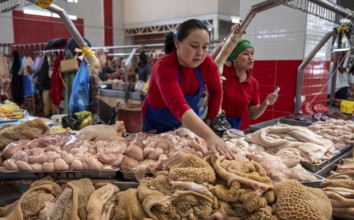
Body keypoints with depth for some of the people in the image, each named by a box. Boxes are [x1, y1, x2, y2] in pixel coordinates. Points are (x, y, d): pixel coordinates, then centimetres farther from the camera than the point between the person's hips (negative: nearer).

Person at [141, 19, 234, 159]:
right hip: (157, 126, -4)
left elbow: (216, 91, 0)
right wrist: (209, 136, -62)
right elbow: (178, 106, -50)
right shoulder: (164, 67, -35)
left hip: (188, 125, 4)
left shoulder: (207, 63, -19)